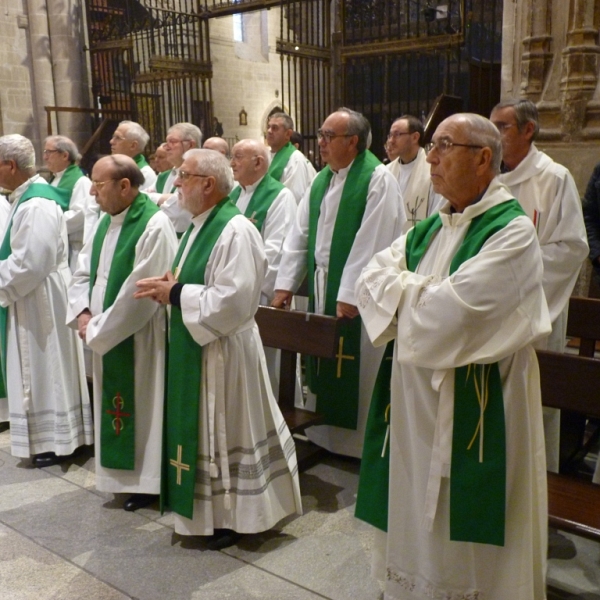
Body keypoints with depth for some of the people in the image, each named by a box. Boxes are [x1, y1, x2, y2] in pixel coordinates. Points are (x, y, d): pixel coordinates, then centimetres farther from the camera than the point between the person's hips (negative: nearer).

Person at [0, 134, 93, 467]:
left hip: (40, 299, -10)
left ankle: (56, 440, 15)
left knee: (45, 369, 2)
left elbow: (29, 262, -26)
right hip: (29, 296, 10)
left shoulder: (36, 205, -22)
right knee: (38, 370, 16)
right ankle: (52, 435, 28)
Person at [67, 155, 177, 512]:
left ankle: (148, 482, 20)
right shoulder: (107, 221, 9)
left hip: (139, 338, -8)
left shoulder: (155, 224, -19)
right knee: (117, 406, 16)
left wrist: (98, 327, -18)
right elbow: (85, 272, 13)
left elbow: (141, 290, -24)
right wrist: (83, 314, -4)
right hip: (106, 336, 8)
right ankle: (127, 475, 33)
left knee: (142, 406, 3)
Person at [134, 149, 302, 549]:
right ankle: (213, 507, 35)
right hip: (194, 346, 10)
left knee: (227, 428, 5)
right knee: (203, 428, 18)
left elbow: (234, 298, -27)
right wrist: (169, 286, -1)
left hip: (222, 350, -10)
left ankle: (235, 516, 23)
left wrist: (176, 294, -20)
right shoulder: (199, 226, 11)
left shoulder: (235, 230, -19)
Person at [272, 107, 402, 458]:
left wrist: (349, 295, -20)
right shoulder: (321, 180, 12)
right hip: (322, 288, 7)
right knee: (324, 366, 14)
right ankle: (325, 437, 30)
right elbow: (300, 234, 11)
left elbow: (371, 242, -18)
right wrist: (285, 284, 6)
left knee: (358, 372, 2)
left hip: (359, 295, -7)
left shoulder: (378, 179, -12)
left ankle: (359, 443, 19)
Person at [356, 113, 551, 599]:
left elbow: (451, 313, -25)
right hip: (417, 402, 7)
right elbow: (369, 280, 2)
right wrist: (423, 292, -15)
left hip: (473, 409, -7)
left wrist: (401, 288, -8)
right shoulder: (430, 229, 10)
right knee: (416, 518, 18)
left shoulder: (513, 231, -14)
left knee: (463, 532, 9)